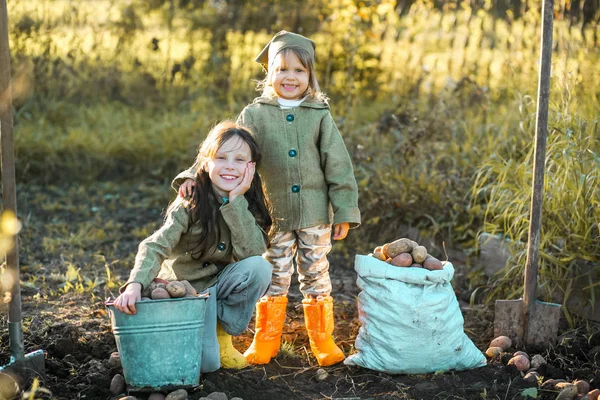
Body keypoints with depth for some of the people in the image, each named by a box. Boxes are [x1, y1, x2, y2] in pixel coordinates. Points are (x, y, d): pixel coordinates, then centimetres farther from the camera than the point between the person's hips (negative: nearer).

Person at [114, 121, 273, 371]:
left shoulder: (250, 205, -4)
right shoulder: (191, 202, -16)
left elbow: (252, 253, -21)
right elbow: (155, 247, -27)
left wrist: (236, 201, -26)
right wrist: (135, 284, -45)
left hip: (220, 284, 4)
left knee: (260, 268, -27)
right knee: (207, 363, -25)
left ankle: (223, 330, -3)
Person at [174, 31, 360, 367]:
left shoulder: (320, 115, 2)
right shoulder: (254, 115, 0)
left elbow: (338, 165, 2)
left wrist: (345, 211, -1)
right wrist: (195, 175, -15)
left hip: (315, 214, 0)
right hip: (275, 216, 0)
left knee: (316, 278, 9)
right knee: (274, 280, 8)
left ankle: (323, 341, 21)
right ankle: (266, 342, 21)